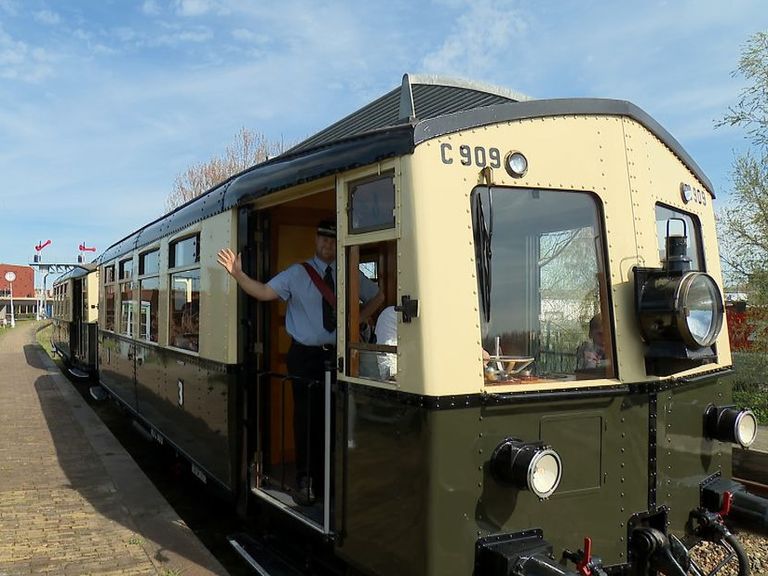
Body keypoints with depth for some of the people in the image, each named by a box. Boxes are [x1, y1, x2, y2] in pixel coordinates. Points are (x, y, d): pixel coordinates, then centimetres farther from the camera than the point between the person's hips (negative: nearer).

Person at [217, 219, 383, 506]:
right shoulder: (297, 273, 0)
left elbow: (377, 296, 21)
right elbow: (265, 292, -11)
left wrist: (357, 320, 8)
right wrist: (238, 274, -24)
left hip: (337, 354, 2)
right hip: (305, 356, -2)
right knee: (307, 418, 0)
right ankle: (305, 480, 13)